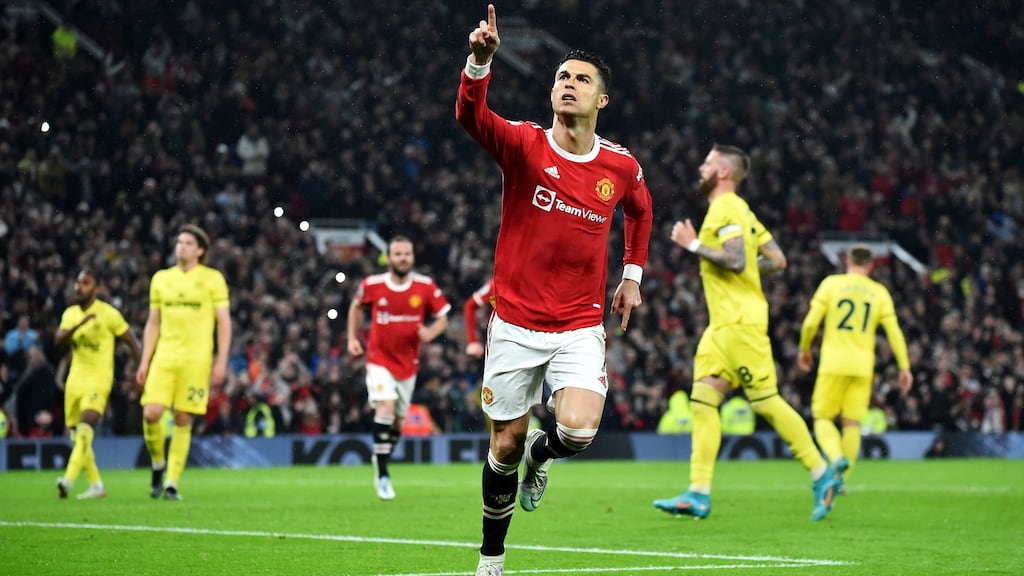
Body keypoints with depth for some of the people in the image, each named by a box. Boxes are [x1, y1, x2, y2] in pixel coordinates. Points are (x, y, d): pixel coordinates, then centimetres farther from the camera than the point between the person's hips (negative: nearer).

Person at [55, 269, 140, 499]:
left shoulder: (109, 314, -7)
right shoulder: (70, 314, 8)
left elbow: (132, 342, 0)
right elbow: (59, 340, -8)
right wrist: (79, 324, -23)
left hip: (98, 381, -6)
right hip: (75, 380, 6)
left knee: (84, 430, -22)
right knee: (76, 435, 9)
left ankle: (68, 480, -34)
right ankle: (96, 485, 21)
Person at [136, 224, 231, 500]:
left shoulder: (213, 278, 2)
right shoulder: (161, 278, 12)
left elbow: (224, 322, 1)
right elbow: (153, 324, 16)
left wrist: (221, 361, -7)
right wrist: (144, 363, 10)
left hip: (196, 359, -3)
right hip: (164, 356, 3)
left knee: (183, 420, -3)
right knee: (151, 414, -11)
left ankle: (172, 483, 4)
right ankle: (158, 464, 15)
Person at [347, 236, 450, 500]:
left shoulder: (426, 287, -8)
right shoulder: (372, 285, -9)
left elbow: (443, 318, 0)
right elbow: (356, 306, 12)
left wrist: (430, 332, -21)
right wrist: (353, 338, 5)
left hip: (408, 362, 3)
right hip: (379, 358, -3)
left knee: (398, 418, 10)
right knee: (385, 407, -21)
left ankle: (381, 461, 35)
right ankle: (383, 476, -18)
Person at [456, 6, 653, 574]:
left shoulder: (622, 166, 1)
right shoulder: (524, 144, -7)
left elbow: (640, 209, 24)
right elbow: (471, 115, -27)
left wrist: (632, 275, 21)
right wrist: (479, 60, -45)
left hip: (580, 327, 1)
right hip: (515, 324, -1)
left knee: (577, 432, -21)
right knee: (506, 443, 5)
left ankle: (538, 453, 16)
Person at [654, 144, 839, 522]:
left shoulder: (726, 208, -10)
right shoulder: (740, 210, 20)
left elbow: (735, 260, -23)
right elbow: (777, 261, 19)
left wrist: (694, 245, -15)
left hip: (740, 322, -10)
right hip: (723, 323, 10)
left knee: (766, 401, -8)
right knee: (702, 400, 2)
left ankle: (821, 475, 0)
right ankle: (698, 495, -3)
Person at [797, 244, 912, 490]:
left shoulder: (831, 283, 2)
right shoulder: (879, 292, 7)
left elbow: (810, 323, -2)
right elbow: (894, 332, 4)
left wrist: (804, 350, 14)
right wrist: (905, 367, 9)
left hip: (833, 363, -2)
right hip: (862, 366, 2)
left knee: (823, 417, 6)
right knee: (852, 423, 8)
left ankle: (837, 458, -21)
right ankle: (842, 479, 4)